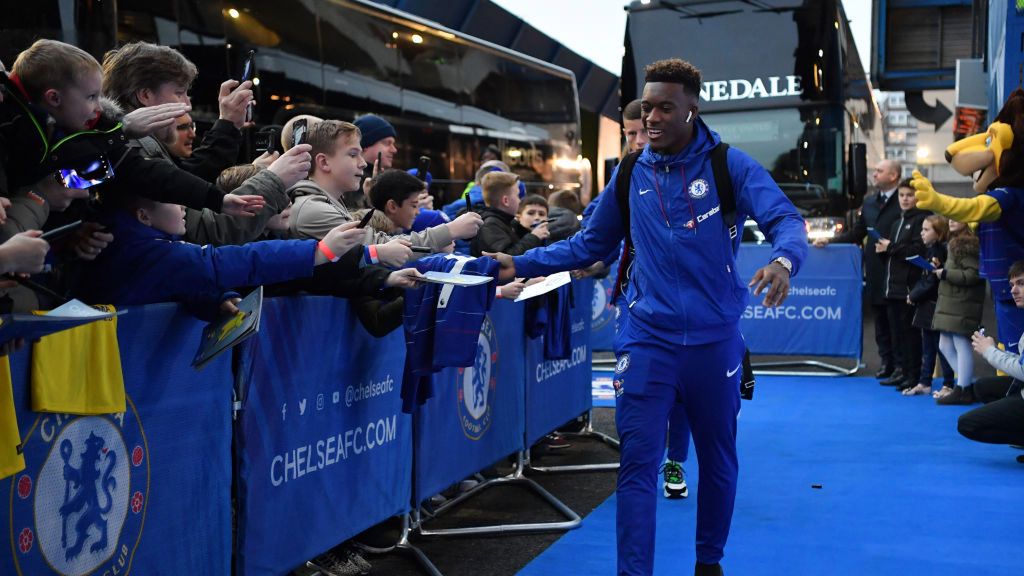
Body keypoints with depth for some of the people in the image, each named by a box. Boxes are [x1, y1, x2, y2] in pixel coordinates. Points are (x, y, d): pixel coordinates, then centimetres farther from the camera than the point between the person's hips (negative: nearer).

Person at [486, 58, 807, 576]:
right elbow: (590, 245, 12)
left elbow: (785, 220, -14)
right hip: (647, 339, 1)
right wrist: (523, 264, 1)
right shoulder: (630, 175, 4)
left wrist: (783, 259, -38)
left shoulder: (730, 165, -5)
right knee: (638, 463, -3)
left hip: (714, 339, 0)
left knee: (718, 459, 16)